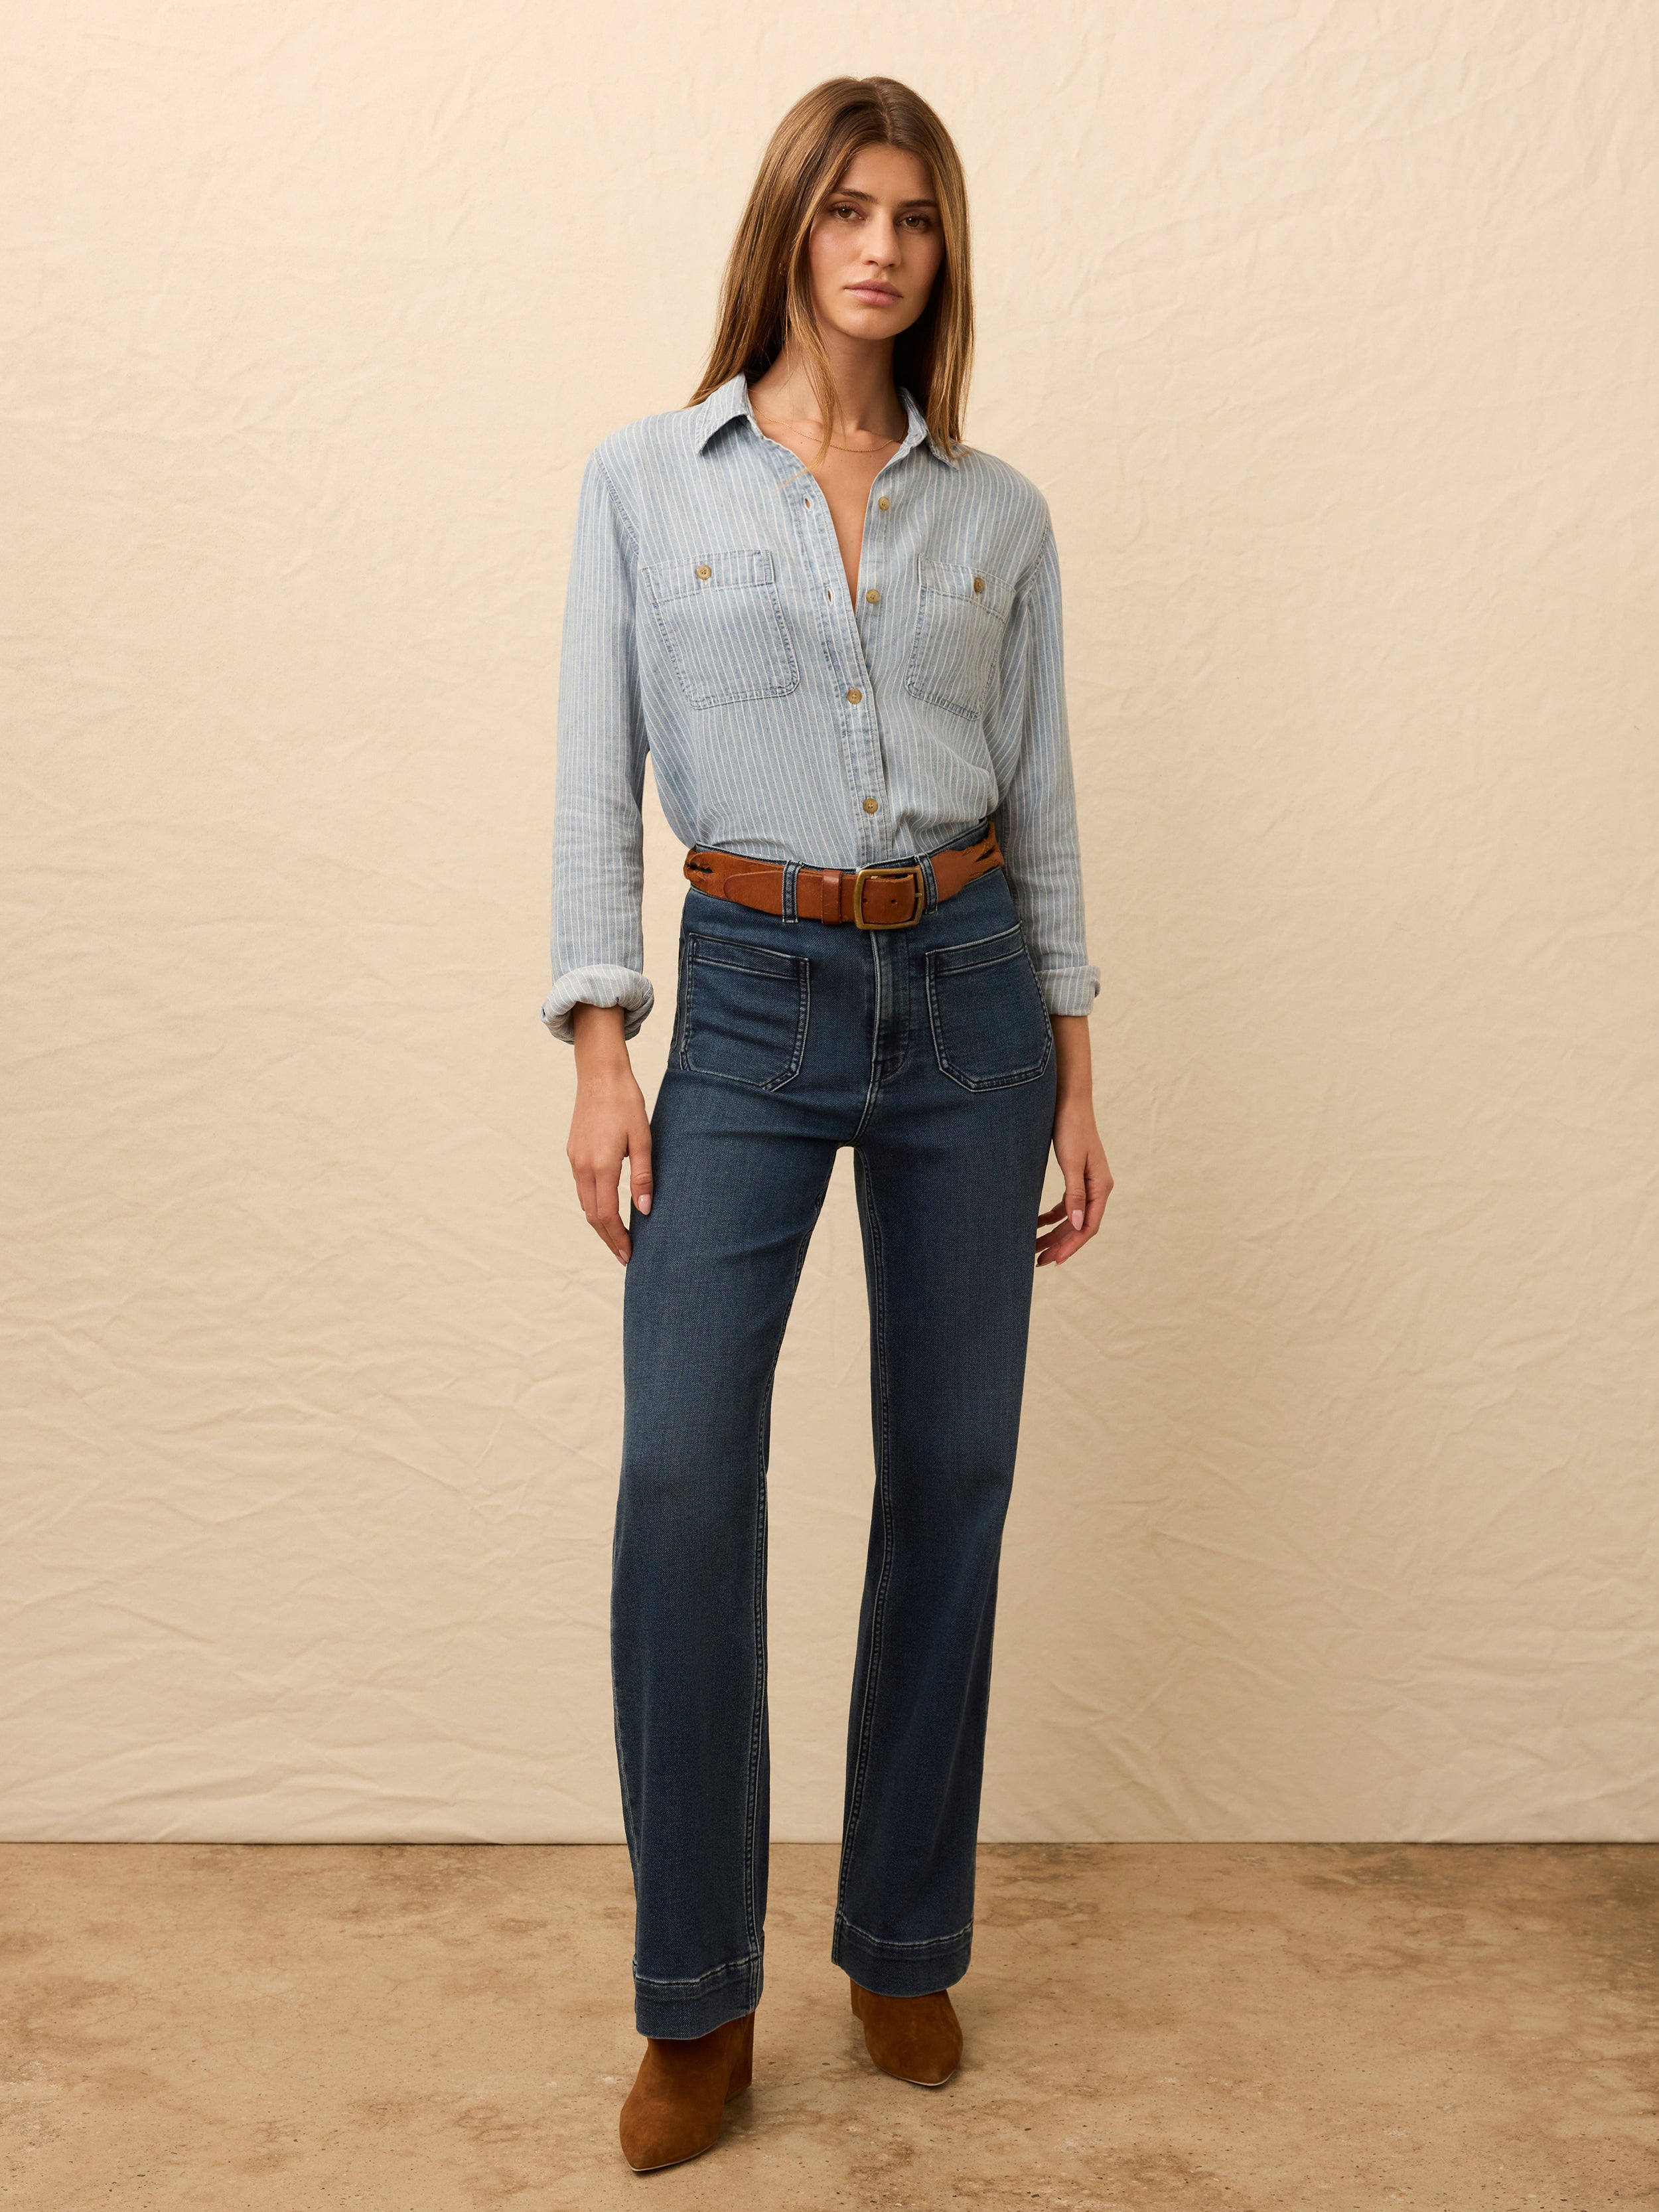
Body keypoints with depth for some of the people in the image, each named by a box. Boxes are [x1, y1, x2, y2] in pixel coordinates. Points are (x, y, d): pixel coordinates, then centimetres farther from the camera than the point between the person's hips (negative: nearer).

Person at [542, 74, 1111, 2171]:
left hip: (968, 990, 2)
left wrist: (1074, 1075, 7)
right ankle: (696, 1999, 5)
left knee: (952, 1467, 5)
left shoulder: (998, 512, 8)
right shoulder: (644, 477, 3)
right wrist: (599, 1052, -8)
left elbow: (1042, 799, 10)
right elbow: (597, 775, 0)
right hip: (752, 995, -2)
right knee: (681, 1468, -12)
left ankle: (906, 1944, 23)